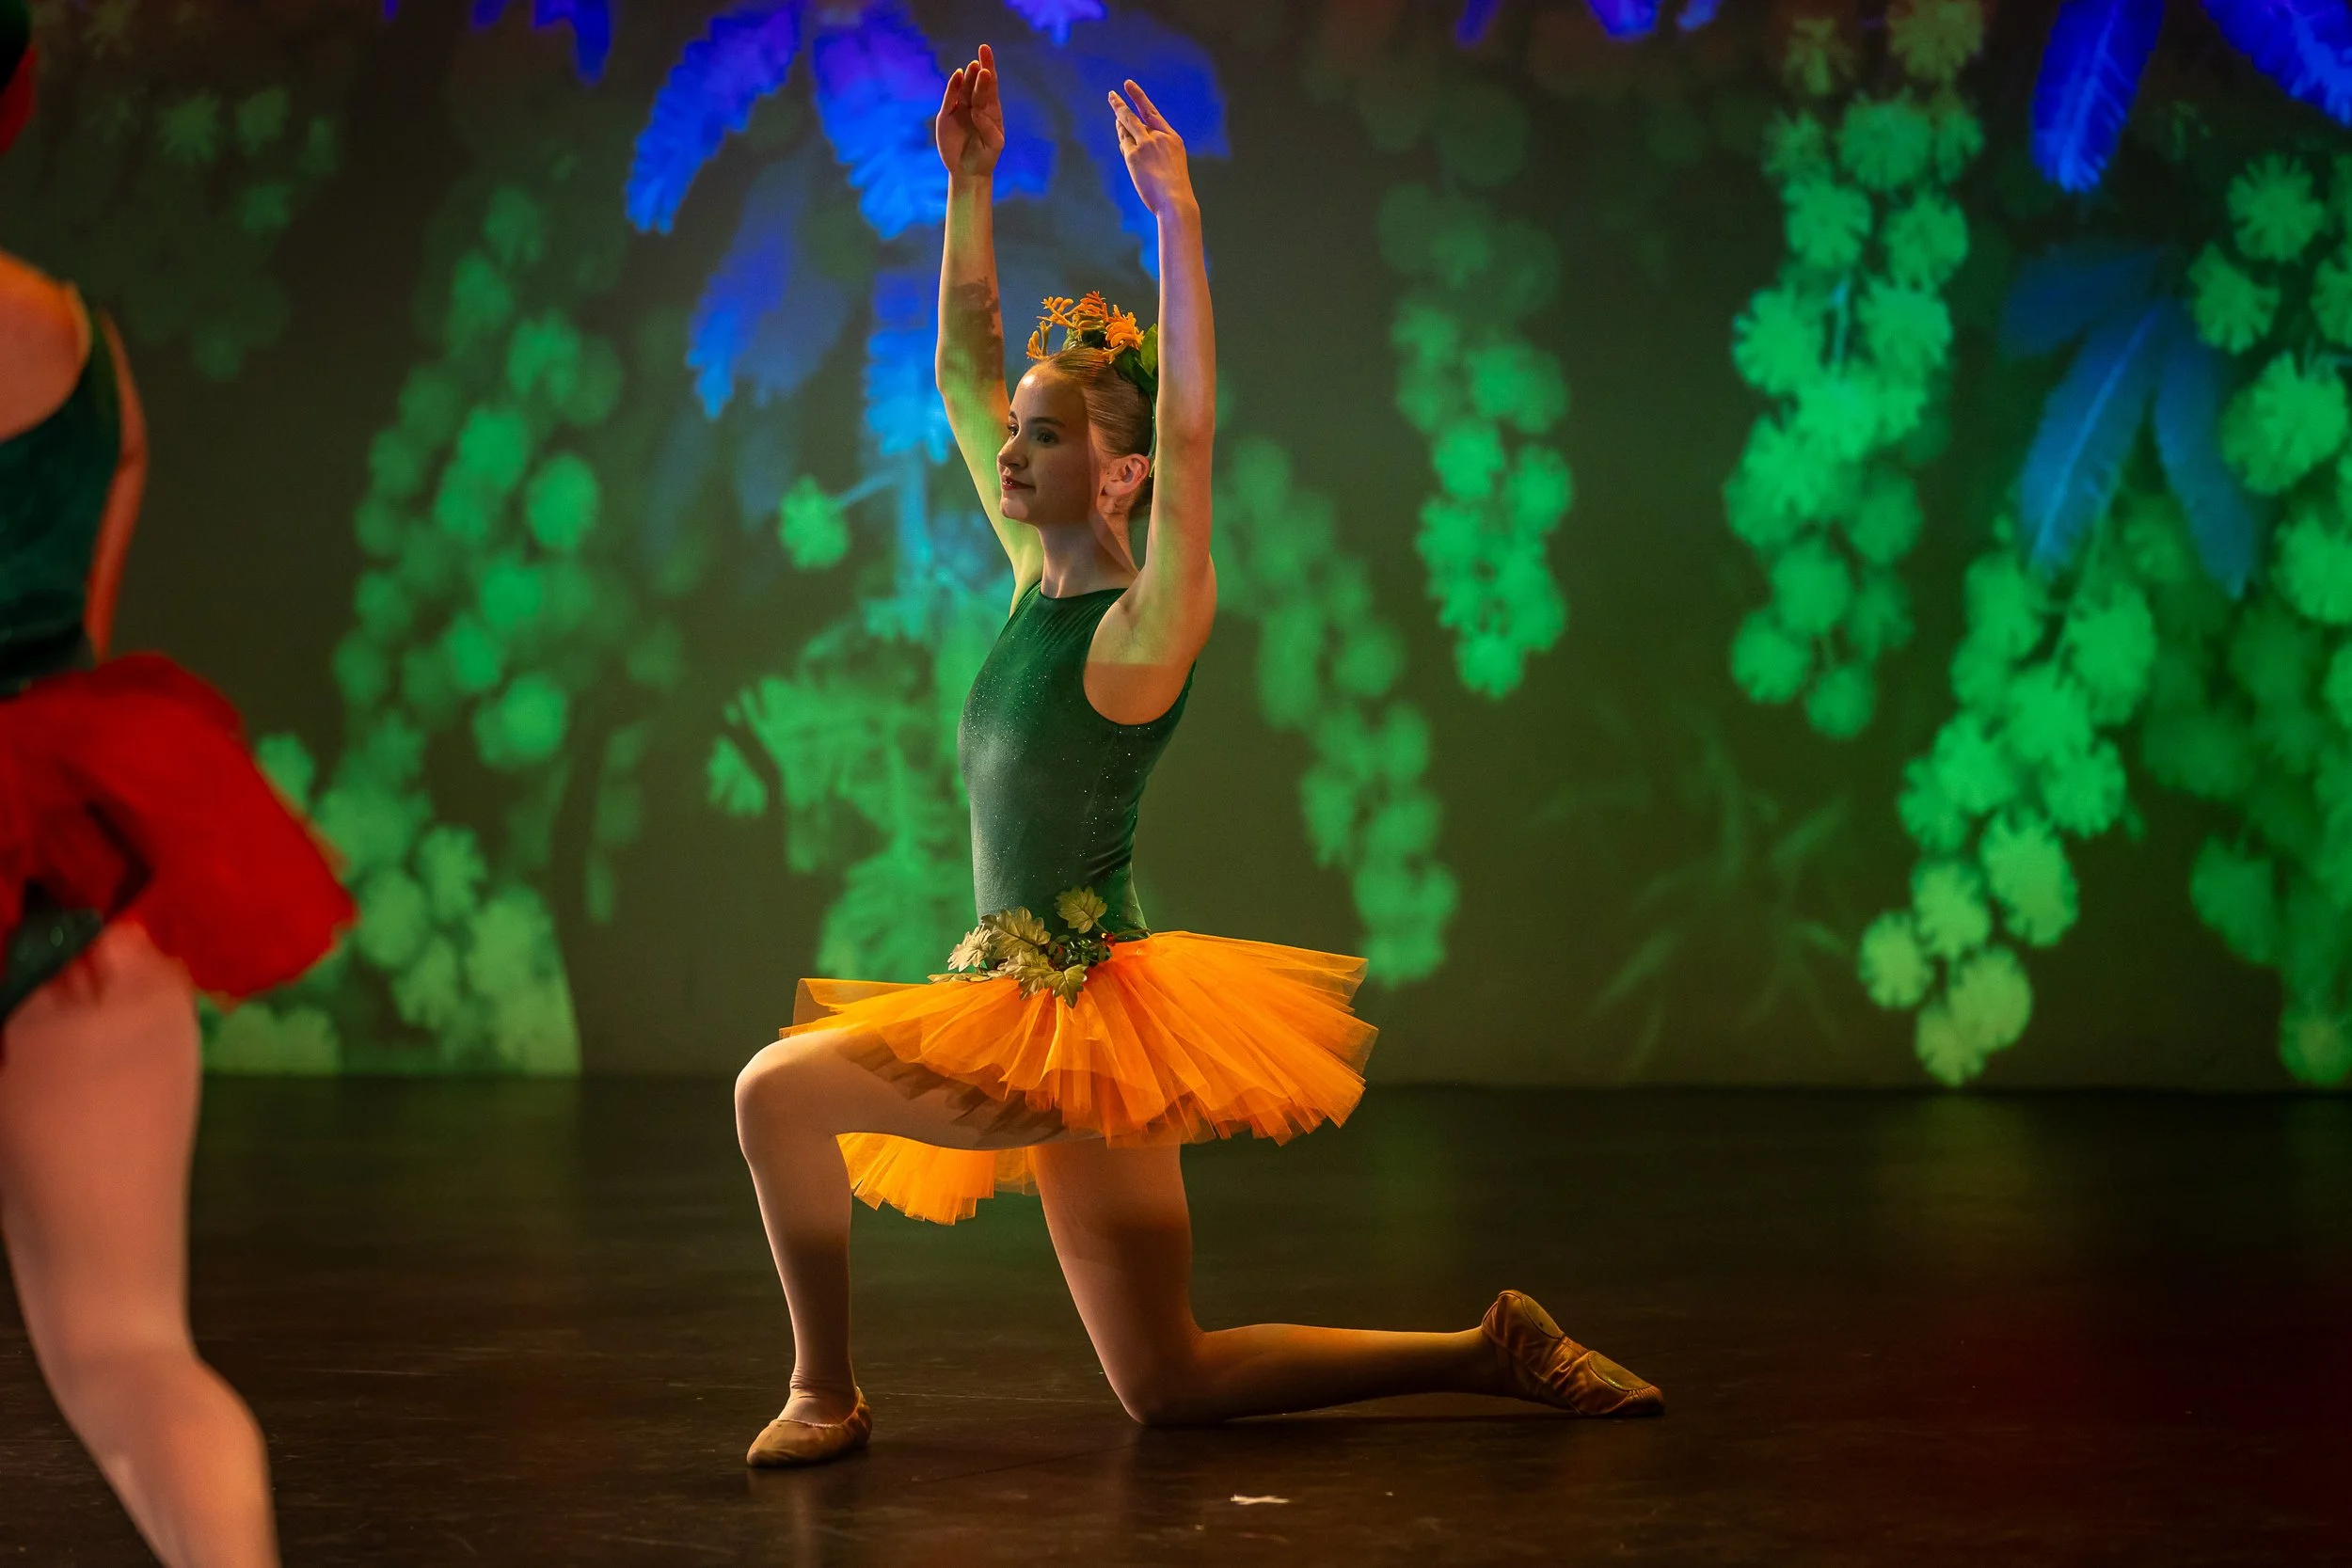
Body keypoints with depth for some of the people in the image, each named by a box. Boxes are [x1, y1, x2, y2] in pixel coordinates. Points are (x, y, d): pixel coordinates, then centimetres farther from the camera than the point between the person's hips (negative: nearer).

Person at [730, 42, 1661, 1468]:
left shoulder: (1146, 625, -13)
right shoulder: (1038, 580, 8)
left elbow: (1188, 433, -27)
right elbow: (963, 366, 12)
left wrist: (1177, 221, -29)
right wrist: (969, 183, 6)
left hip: (1086, 1015, -9)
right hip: (1022, 1001, 9)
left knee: (780, 1088, -15)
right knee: (1169, 1386, 11)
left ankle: (828, 1392, -1)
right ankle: (1494, 1353, 18)